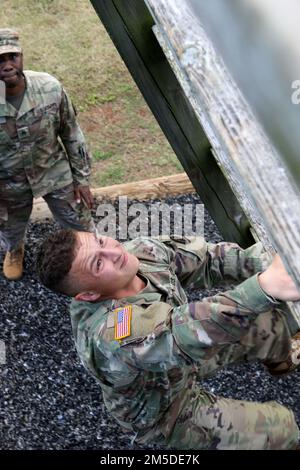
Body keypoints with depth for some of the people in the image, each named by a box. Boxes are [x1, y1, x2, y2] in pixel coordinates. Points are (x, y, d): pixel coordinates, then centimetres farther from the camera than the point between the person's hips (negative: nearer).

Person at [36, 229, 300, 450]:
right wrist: (264, 286, -68)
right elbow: (187, 336, -58)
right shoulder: (108, 332, -44)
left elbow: (209, 259, -14)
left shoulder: (143, 251, -21)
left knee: (270, 315, 5)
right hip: (165, 413, -6)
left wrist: (267, 264, -28)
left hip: (185, 362, 7)